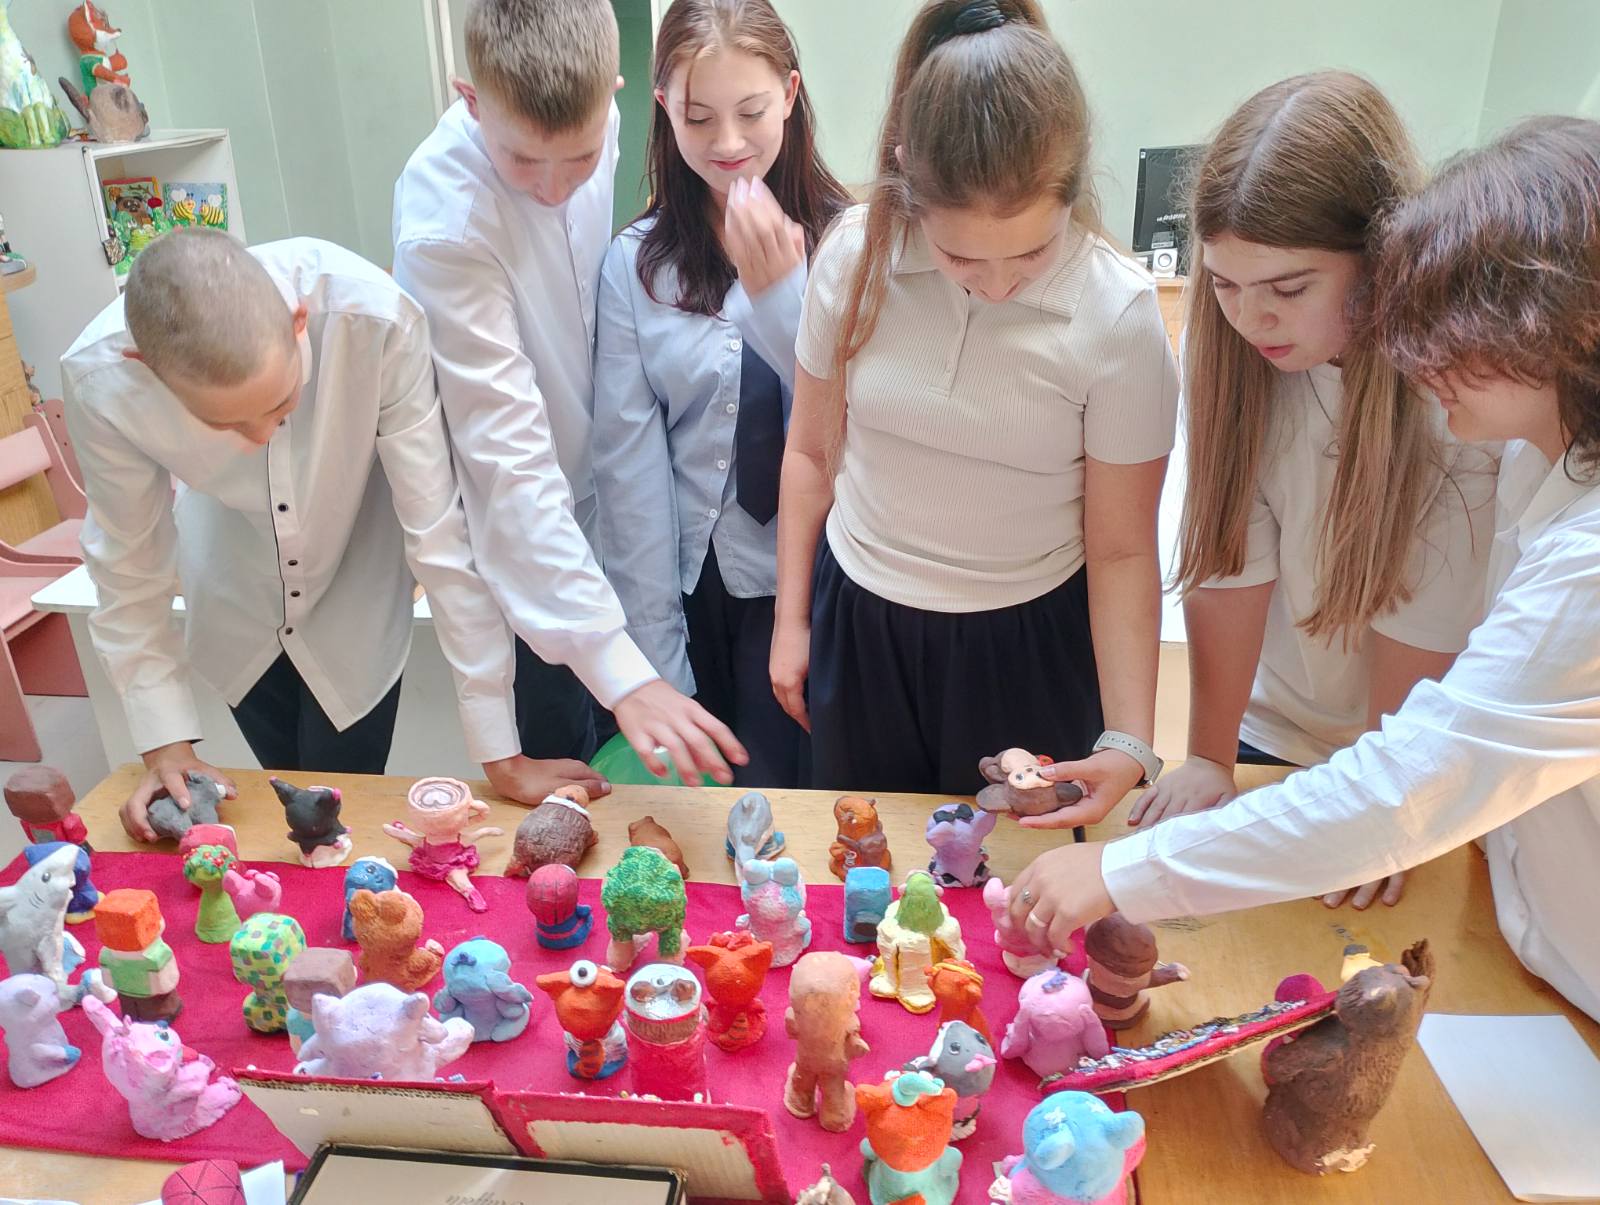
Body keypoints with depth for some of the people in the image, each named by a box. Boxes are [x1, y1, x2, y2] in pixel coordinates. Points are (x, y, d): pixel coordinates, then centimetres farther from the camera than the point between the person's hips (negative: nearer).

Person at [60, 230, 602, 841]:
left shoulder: (375, 317, -38)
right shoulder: (99, 381, -30)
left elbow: (438, 529, -31)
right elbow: (129, 563, -13)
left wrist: (500, 753, -27)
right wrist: (167, 745, -12)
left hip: (355, 589, -1)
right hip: (236, 602, 2)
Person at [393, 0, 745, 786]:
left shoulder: (593, 125, -13)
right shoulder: (443, 225, -31)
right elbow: (510, 462, -33)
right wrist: (622, 669, -37)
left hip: (601, 488, 6)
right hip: (521, 529, -5)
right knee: (561, 760, 10)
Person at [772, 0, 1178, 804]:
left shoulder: (1118, 313, -19)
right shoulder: (854, 257, -13)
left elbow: (1121, 549, -12)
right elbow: (813, 451, 1)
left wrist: (1129, 740, -20)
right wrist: (791, 619, 7)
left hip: (1025, 642, -2)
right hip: (856, 620, 2)